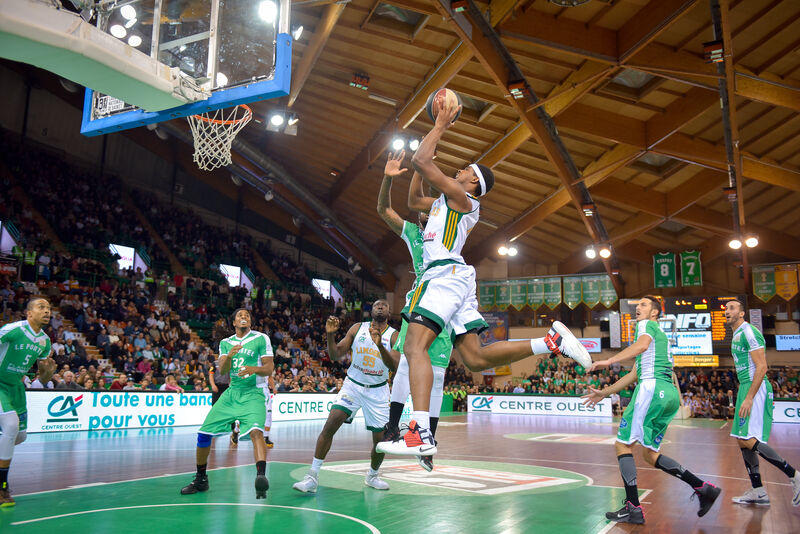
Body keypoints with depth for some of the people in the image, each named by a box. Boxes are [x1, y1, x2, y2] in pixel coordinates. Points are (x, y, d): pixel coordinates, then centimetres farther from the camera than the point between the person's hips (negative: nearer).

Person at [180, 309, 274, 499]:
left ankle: (261, 476, -42)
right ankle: (200, 480, 21)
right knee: (204, 433, 2)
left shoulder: (261, 339, 0)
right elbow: (222, 370, 0)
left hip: (253, 394, -5)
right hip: (232, 393, 5)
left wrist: (255, 369, -27)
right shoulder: (226, 343, 12)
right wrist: (229, 356, -21)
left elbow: (269, 368, -6)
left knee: (256, 431, -30)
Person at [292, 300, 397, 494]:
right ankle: (313, 476, -11)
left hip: (378, 391, 0)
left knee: (380, 439, 3)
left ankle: (372, 476, 31)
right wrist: (330, 334, -17)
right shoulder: (358, 328, -1)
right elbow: (336, 355, 0)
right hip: (353, 385, 0)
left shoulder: (393, 336, -7)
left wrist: (380, 345, -36)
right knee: (330, 425, -18)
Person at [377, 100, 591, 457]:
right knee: (475, 357, 6)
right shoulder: (446, 202, 28)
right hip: (455, 279, 10)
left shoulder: (461, 196, 1)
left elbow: (420, 161, -8)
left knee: (415, 347, -22)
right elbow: (413, 202, 39)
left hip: (444, 272, -10)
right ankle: (552, 341, 4)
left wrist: (440, 125, 5)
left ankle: (420, 434, -34)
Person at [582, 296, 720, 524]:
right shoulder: (660, 335, 32)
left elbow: (642, 344, -22)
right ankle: (703, 488, 7)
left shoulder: (646, 325, 5)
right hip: (669, 393, 9)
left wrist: (608, 361, -28)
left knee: (623, 444, -6)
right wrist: (604, 393, 32)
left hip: (652, 388, -9)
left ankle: (633, 509, -8)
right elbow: (634, 374, 32)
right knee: (650, 454, 13)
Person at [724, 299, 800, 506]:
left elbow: (762, 367, -19)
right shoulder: (736, 336, 19)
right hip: (745, 388, 10)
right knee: (742, 441, 8)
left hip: (756, 389, -10)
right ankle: (758, 492, 13)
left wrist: (749, 397, -23)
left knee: (748, 441, -16)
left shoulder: (748, 332, -12)